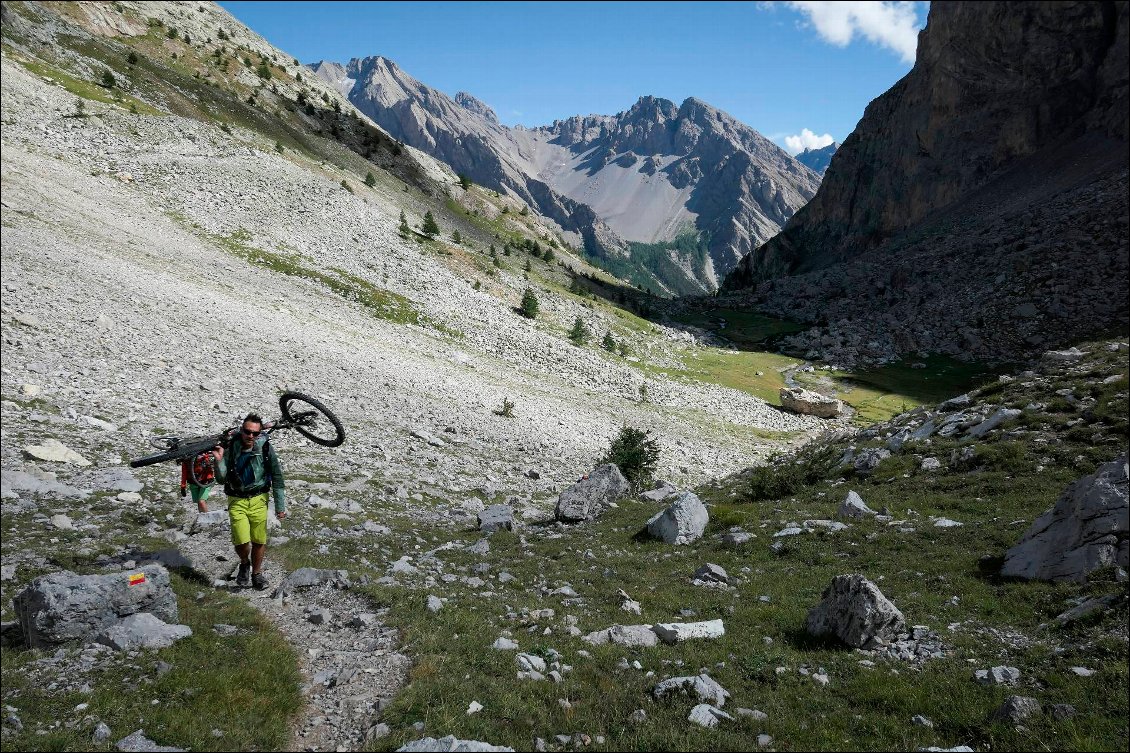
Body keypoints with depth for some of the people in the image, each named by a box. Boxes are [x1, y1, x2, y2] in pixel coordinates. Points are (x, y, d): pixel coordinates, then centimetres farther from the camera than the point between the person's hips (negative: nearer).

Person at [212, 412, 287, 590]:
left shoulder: (265, 449, -10)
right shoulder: (230, 449, -9)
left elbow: (277, 478, -3)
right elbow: (221, 479, -2)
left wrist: (280, 506, -4)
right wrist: (219, 461, -20)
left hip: (258, 500, 1)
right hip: (237, 500, 0)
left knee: (259, 541, 4)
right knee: (242, 542, -11)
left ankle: (256, 573, 28)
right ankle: (244, 564, 22)